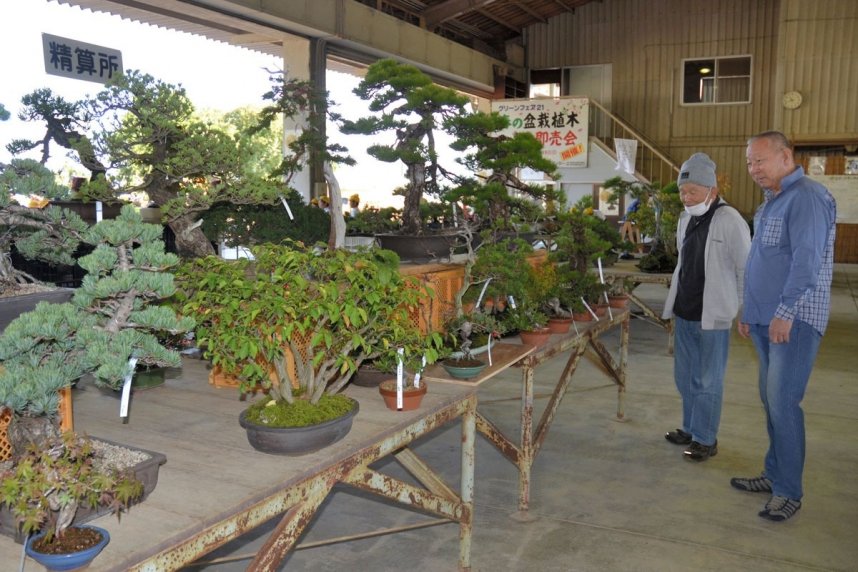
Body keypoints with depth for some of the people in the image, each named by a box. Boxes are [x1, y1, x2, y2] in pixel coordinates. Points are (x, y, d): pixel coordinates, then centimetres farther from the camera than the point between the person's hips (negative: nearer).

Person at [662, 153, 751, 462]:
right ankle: (691, 428, 31)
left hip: (713, 315, -7)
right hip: (684, 312, 7)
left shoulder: (730, 220, -15)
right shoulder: (685, 218, 9)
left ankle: (705, 439, 15)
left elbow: (746, 269, -11)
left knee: (708, 381, 3)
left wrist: (738, 308, -8)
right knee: (685, 377, 16)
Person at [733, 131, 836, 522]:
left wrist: (786, 312, -23)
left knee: (782, 402, -8)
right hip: (766, 319, 9)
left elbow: (807, 260, -21)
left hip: (794, 320, -9)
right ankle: (775, 475, 23)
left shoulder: (808, 197, -12)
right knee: (771, 399, 13)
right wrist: (749, 311, 21)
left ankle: (788, 492, 2)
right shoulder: (770, 203, 18)